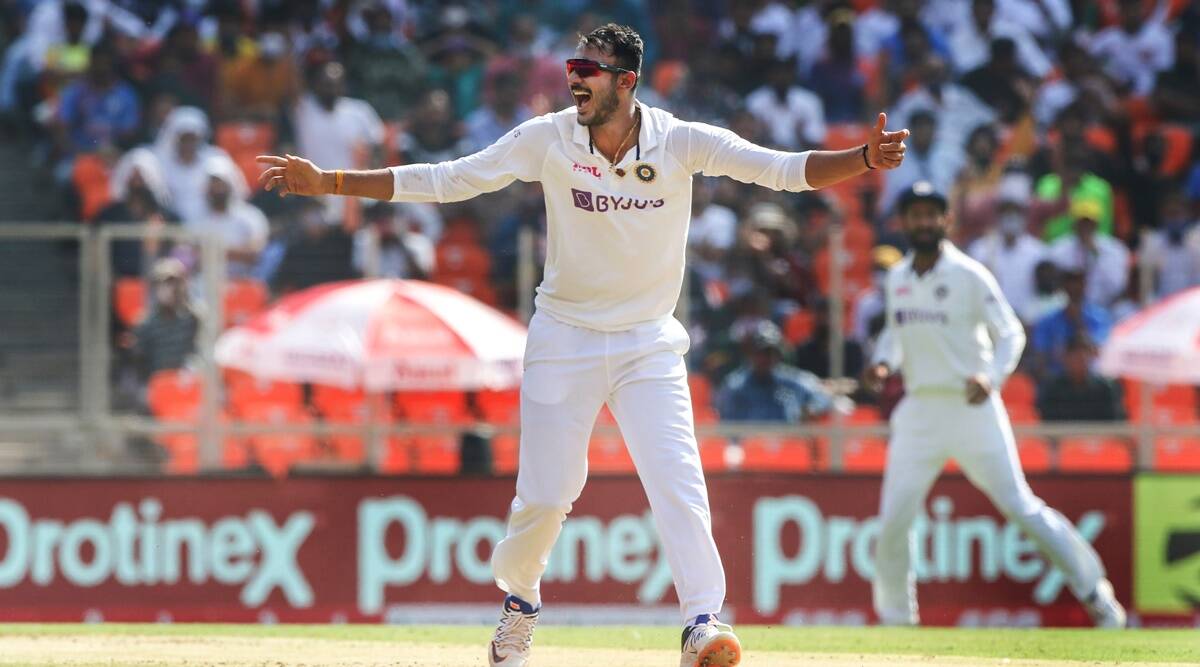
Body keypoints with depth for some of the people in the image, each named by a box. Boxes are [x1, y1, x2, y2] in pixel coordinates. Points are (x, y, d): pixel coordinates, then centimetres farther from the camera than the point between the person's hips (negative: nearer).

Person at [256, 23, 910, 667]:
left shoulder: (682, 144, -11)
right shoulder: (549, 139, -10)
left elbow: (784, 170, -18)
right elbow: (443, 180, -9)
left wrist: (864, 160, -36)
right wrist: (326, 182, -14)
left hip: (647, 346, 0)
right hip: (563, 341, 1)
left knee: (677, 482, -16)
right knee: (544, 496, 4)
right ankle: (519, 599, 31)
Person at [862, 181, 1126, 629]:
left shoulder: (970, 276, -6)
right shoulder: (897, 279, 10)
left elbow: (1010, 333, -5)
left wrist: (992, 376, -23)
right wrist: (883, 363, 3)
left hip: (972, 408, -5)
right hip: (918, 410, 5)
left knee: (1019, 506, -7)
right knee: (893, 521, -1)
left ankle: (1095, 592, 3)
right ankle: (896, 618, 14)